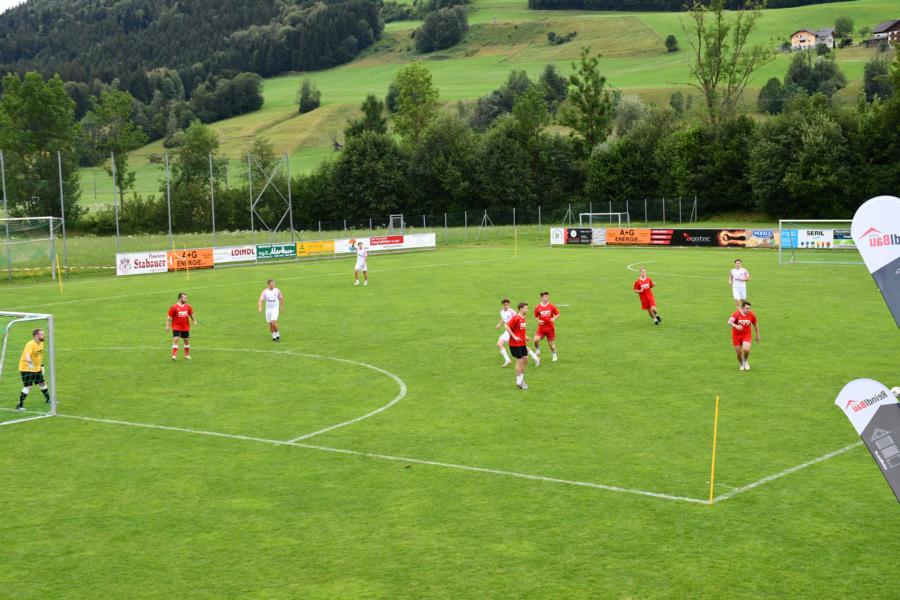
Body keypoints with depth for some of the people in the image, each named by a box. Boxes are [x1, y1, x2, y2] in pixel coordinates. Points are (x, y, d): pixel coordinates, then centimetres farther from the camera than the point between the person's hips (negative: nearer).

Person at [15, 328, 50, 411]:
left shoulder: (41, 343, 4)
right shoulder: (30, 344, -24)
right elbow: (27, 355, -42)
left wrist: (42, 365, 22)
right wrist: (30, 363, -59)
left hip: (37, 368, 8)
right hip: (26, 368, -8)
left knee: (42, 383, 16)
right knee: (28, 387, -13)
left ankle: (48, 400, 35)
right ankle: (20, 405, -5)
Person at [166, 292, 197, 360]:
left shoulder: (188, 307, 3)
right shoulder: (174, 307, -10)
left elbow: (191, 314, 18)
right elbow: (169, 317, -7)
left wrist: (194, 320, 4)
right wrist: (167, 325, -11)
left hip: (185, 327, 4)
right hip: (176, 327, -4)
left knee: (187, 340, 10)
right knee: (175, 340, -14)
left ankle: (187, 355, 25)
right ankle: (174, 355, -11)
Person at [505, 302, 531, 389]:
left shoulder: (523, 318, 10)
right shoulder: (515, 318, -17)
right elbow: (507, 327, -21)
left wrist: (525, 336, 8)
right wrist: (514, 337, -22)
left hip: (522, 343, 8)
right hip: (515, 344, -8)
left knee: (525, 359, 9)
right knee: (519, 361, -4)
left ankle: (521, 379, 22)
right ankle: (519, 382, 6)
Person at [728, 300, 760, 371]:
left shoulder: (752, 315, -10)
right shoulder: (737, 313, -19)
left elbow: (755, 324, 7)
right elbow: (729, 322, -32)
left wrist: (757, 335, 13)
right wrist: (736, 326, -51)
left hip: (746, 335, 1)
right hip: (736, 335, -1)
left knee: (746, 349, -23)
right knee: (739, 353, 3)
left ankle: (746, 361, 11)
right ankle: (742, 365, 35)